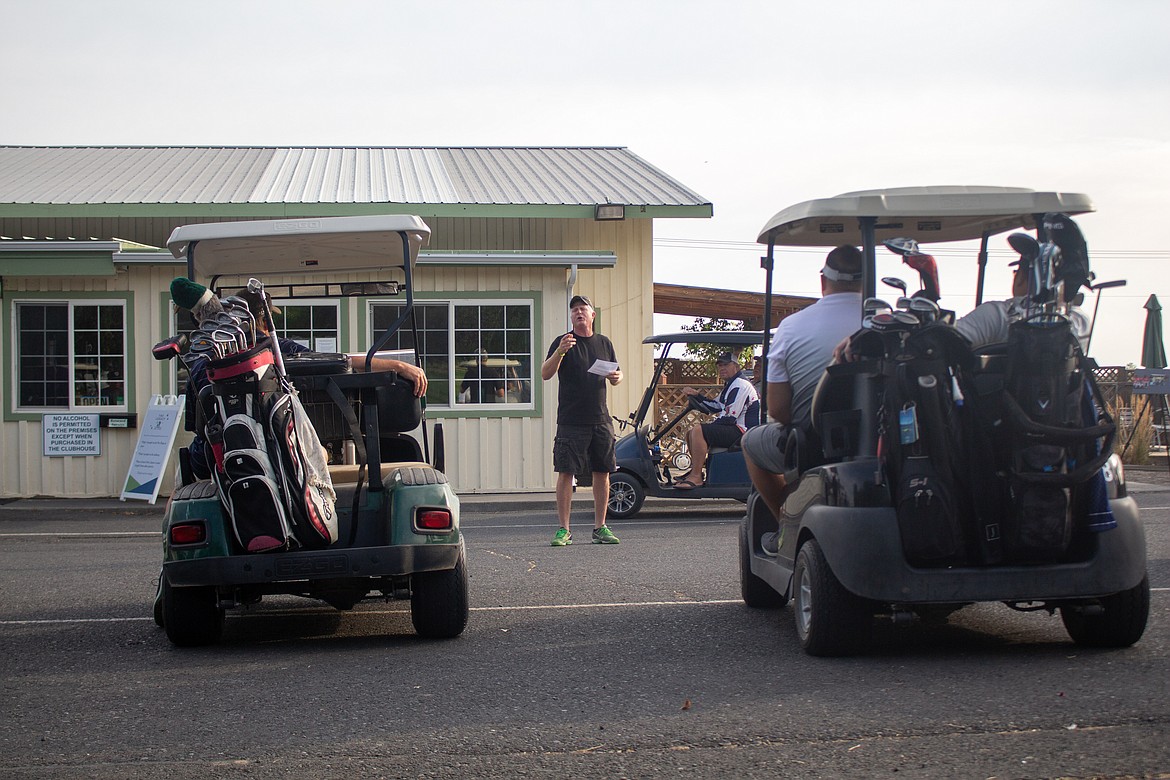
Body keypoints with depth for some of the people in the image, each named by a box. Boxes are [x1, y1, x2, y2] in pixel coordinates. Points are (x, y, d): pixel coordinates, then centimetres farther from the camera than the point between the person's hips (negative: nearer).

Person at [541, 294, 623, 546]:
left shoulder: (604, 343, 14)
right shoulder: (562, 342, 0)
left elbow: (615, 375, 22)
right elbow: (545, 374, -10)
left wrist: (616, 376, -2)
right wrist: (560, 351, -26)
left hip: (600, 420, 4)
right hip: (571, 420, -4)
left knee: (602, 472, 5)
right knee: (566, 472, -6)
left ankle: (600, 528, 13)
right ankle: (564, 530, -2)